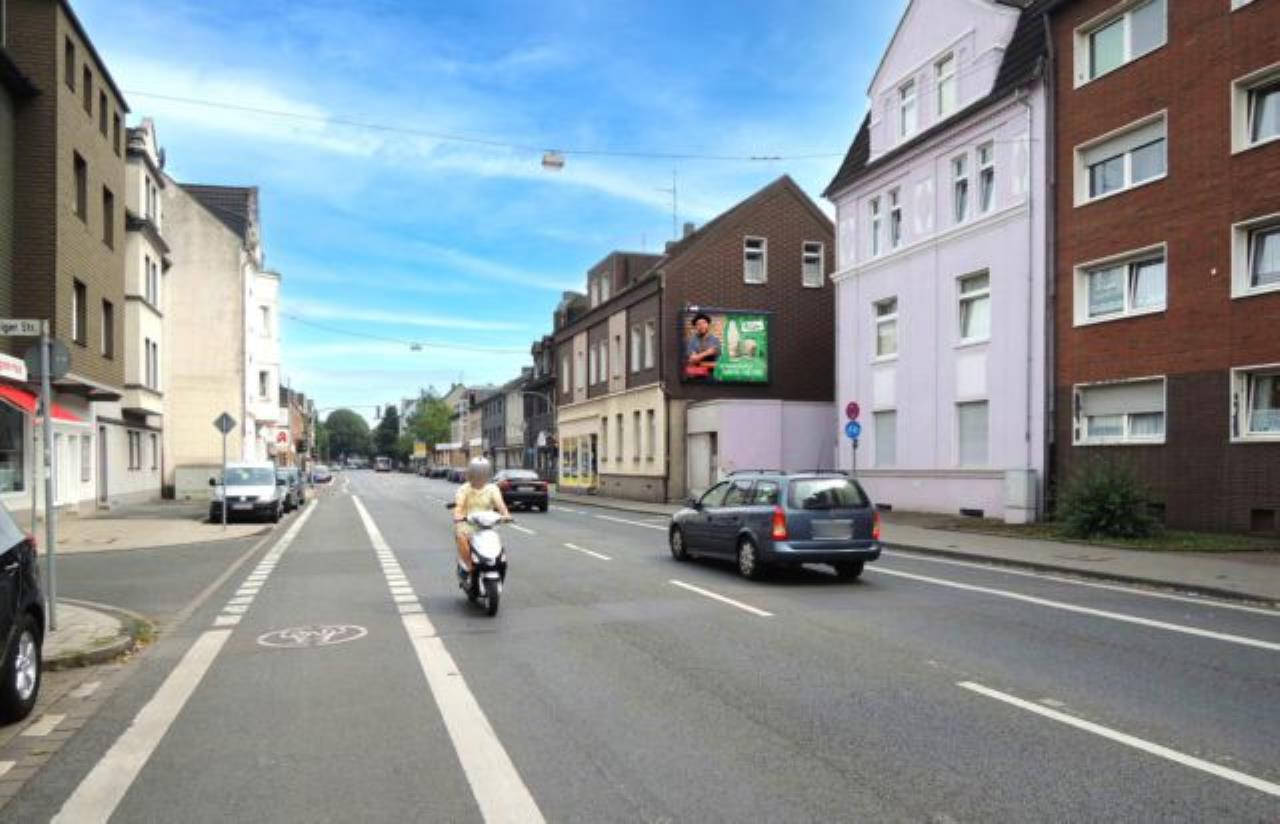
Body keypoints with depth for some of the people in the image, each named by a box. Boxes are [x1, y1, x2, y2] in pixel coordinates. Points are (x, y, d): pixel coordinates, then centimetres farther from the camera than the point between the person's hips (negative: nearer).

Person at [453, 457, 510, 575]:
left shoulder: (492, 488, 8)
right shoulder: (464, 489, 5)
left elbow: (499, 503, -9)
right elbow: (459, 505, -11)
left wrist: (505, 514, -30)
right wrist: (457, 516, -34)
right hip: (467, 524, -1)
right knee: (461, 536, -32)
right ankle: (467, 567, -19)